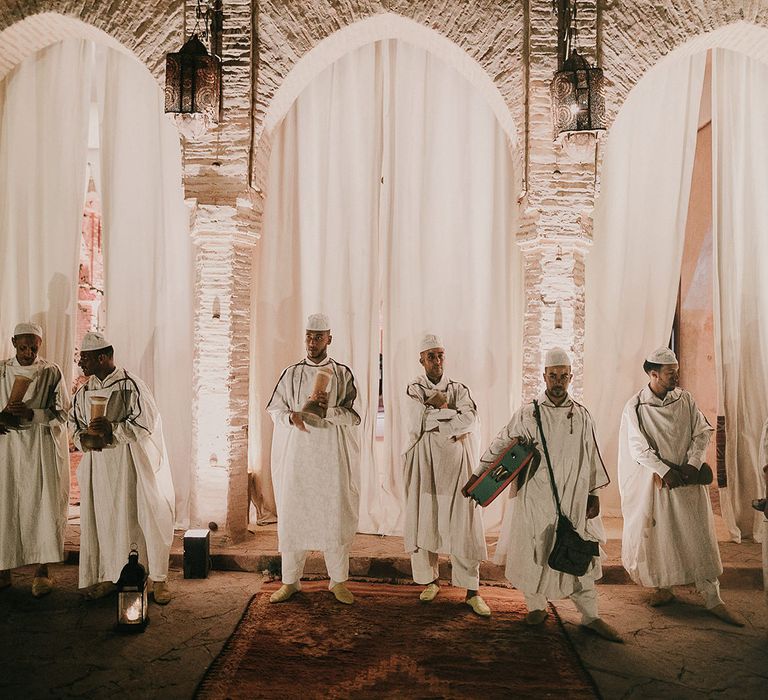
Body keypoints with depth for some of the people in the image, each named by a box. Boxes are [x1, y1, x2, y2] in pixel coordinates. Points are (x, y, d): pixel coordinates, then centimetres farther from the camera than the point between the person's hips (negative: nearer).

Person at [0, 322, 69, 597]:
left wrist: (31, 414, -18)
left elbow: (61, 412, -2)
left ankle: (42, 569, 6)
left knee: (43, 503, -3)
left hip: (42, 447, -2)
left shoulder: (51, 372, 1)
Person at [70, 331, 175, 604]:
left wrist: (113, 429, -25)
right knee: (103, 519, 7)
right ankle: (108, 577, 22)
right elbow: (74, 423, 15)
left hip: (130, 464, -5)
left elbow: (146, 423, -12)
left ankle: (159, 578, 10)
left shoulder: (131, 386, -9)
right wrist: (84, 439, -7)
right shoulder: (84, 392, 10)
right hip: (98, 466, 5)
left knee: (143, 517, -1)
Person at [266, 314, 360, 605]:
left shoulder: (343, 374, 3)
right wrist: (292, 416, -14)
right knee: (292, 516, 4)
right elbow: (274, 409, 8)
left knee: (336, 517, 2)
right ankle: (290, 580, 18)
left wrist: (327, 410, -20)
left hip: (332, 456, -1)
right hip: (296, 454, 1)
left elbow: (354, 416, -2)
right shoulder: (291, 374, 7)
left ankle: (338, 581, 17)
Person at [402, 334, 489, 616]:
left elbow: (470, 421, -9)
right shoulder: (413, 390, 4)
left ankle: (471, 590, 6)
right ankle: (429, 580, 23)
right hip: (425, 465, 0)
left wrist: (434, 413, -11)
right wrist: (451, 413, -9)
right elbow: (416, 422, -14)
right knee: (424, 522, 5)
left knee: (464, 525, -1)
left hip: (457, 464, 1)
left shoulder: (459, 389, 8)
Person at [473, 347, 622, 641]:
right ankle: (536, 605, 25)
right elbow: (501, 445, 1)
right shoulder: (528, 413, -3)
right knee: (533, 552, 6)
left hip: (573, 500, 2)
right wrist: (478, 475, -4)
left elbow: (591, 457, 10)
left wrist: (594, 494, 8)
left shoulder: (582, 415, 5)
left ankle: (590, 616, 18)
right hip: (535, 498, -2)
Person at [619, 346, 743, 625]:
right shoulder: (635, 406, -8)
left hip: (687, 478, 2)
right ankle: (663, 588, 27)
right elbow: (640, 448, -12)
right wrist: (666, 472, -19)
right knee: (657, 536, 8)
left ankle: (713, 600, 10)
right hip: (655, 480, -2)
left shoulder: (685, 399, 1)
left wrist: (693, 464, -11)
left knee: (700, 537, 3)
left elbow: (703, 432, 2)